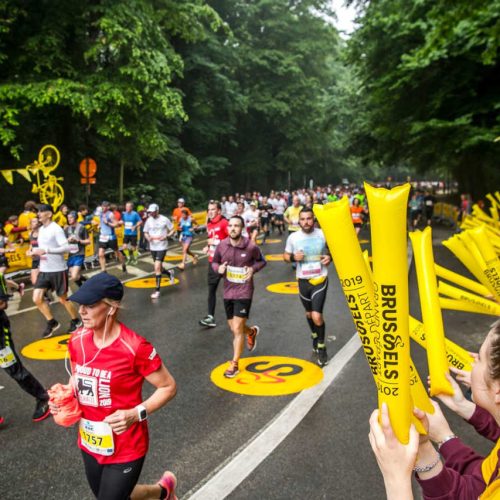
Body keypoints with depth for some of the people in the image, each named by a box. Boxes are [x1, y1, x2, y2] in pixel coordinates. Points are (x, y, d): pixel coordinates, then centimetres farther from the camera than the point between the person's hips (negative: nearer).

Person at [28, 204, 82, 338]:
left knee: (63, 299, 6)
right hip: (44, 270, 8)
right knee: (37, 298, 1)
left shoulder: (56, 229, -15)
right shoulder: (41, 229, 12)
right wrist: (34, 251, 1)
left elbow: (66, 248, -23)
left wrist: (46, 250, -27)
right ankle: (52, 323, 18)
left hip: (58, 270, -8)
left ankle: (76, 321, 28)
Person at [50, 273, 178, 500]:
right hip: (89, 445, 7)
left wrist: (136, 414, -26)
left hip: (125, 450, -6)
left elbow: (168, 387, -15)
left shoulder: (134, 347, -25)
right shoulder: (77, 340, -6)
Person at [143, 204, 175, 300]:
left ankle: (157, 290, -5)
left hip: (162, 247, -5)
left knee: (157, 268, -14)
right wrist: (148, 237, -10)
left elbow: (173, 230, 0)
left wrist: (166, 236, -19)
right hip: (153, 247, 5)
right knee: (159, 268, 15)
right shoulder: (148, 220, 4)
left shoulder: (164, 219, -8)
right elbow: (145, 232, 13)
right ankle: (169, 273, 48)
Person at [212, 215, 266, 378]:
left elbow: (262, 261, 3)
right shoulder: (222, 245, -6)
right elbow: (214, 262, 9)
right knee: (234, 328, 17)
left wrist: (253, 268, -17)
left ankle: (234, 365, 8)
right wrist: (218, 268, -14)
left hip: (244, 292, -4)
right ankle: (252, 331, 52)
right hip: (228, 292, 5)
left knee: (237, 329, -7)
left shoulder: (251, 247, -14)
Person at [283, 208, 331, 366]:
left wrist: (330, 257, -15)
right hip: (303, 281, 3)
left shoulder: (323, 234, -10)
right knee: (309, 313, 21)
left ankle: (321, 347, 12)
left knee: (317, 316, -12)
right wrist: (293, 257, -17)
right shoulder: (293, 237, -7)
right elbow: (285, 255, 5)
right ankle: (314, 336, 51)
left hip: (320, 280, -2)